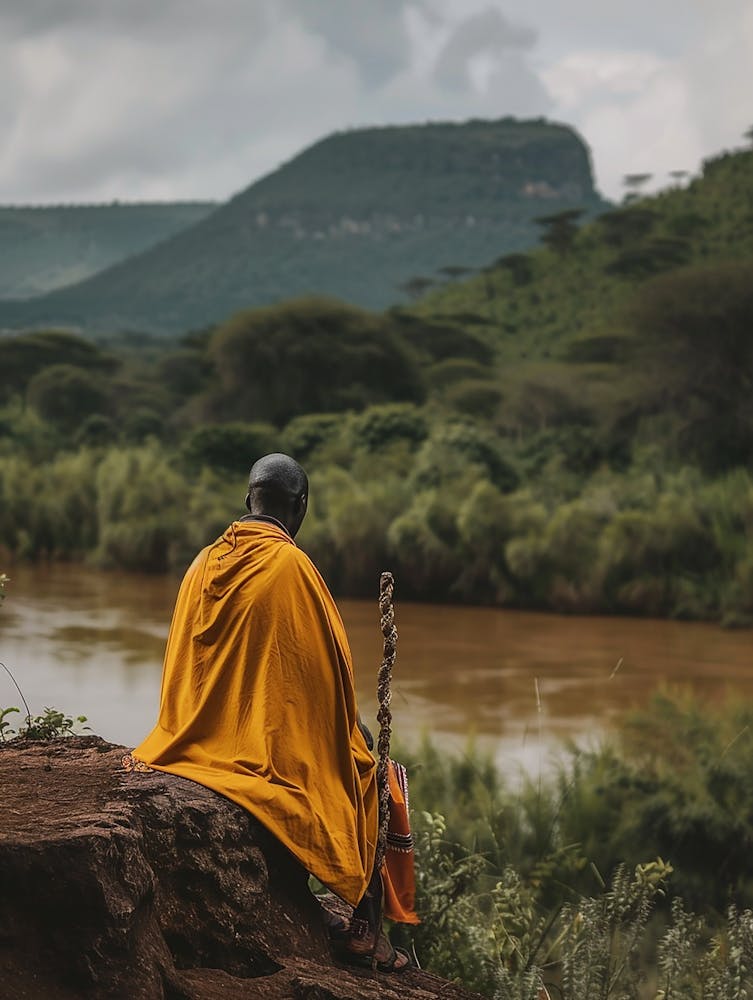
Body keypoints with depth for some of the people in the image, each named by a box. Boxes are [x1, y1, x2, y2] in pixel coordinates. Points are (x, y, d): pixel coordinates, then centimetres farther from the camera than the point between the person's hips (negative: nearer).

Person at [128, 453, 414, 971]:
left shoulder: (204, 564, 5)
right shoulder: (290, 565, -16)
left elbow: (186, 665, 12)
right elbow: (329, 668, -11)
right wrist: (346, 729, 4)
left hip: (201, 738, 7)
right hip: (276, 744, -7)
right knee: (370, 777, 16)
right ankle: (366, 931, 13)